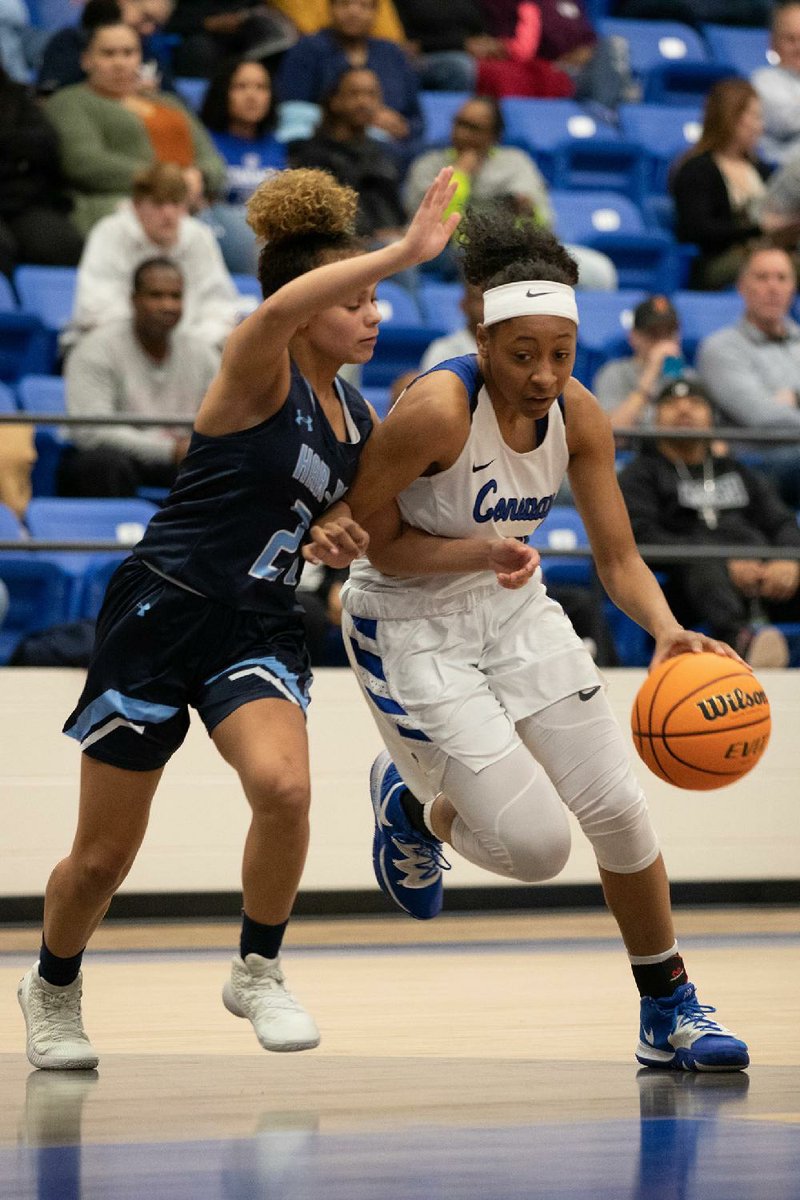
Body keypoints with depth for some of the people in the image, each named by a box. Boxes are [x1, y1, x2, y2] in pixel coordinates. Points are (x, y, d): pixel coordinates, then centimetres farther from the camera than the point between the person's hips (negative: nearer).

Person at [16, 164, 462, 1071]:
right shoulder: (258, 370, -12)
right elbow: (284, 307, -37)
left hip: (258, 628, 5)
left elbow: (352, 515, 28)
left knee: (283, 787, -26)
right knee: (104, 854, 5)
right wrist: (408, 250, -44)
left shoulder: (356, 418, 9)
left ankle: (258, 972, -4)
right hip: (161, 612, -5)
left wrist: (348, 537, 4)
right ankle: (54, 989, 33)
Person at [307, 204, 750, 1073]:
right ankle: (411, 805, 23)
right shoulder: (436, 412, -28)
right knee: (536, 845, -11)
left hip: (513, 611, 6)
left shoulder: (578, 415, -9)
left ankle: (670, 1014, 19)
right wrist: (479, 553, -31)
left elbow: (617, 556, -5)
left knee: (618, 808, 2)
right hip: (410, 630, -6)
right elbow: (360, 537, -19)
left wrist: (666, 631, -25)